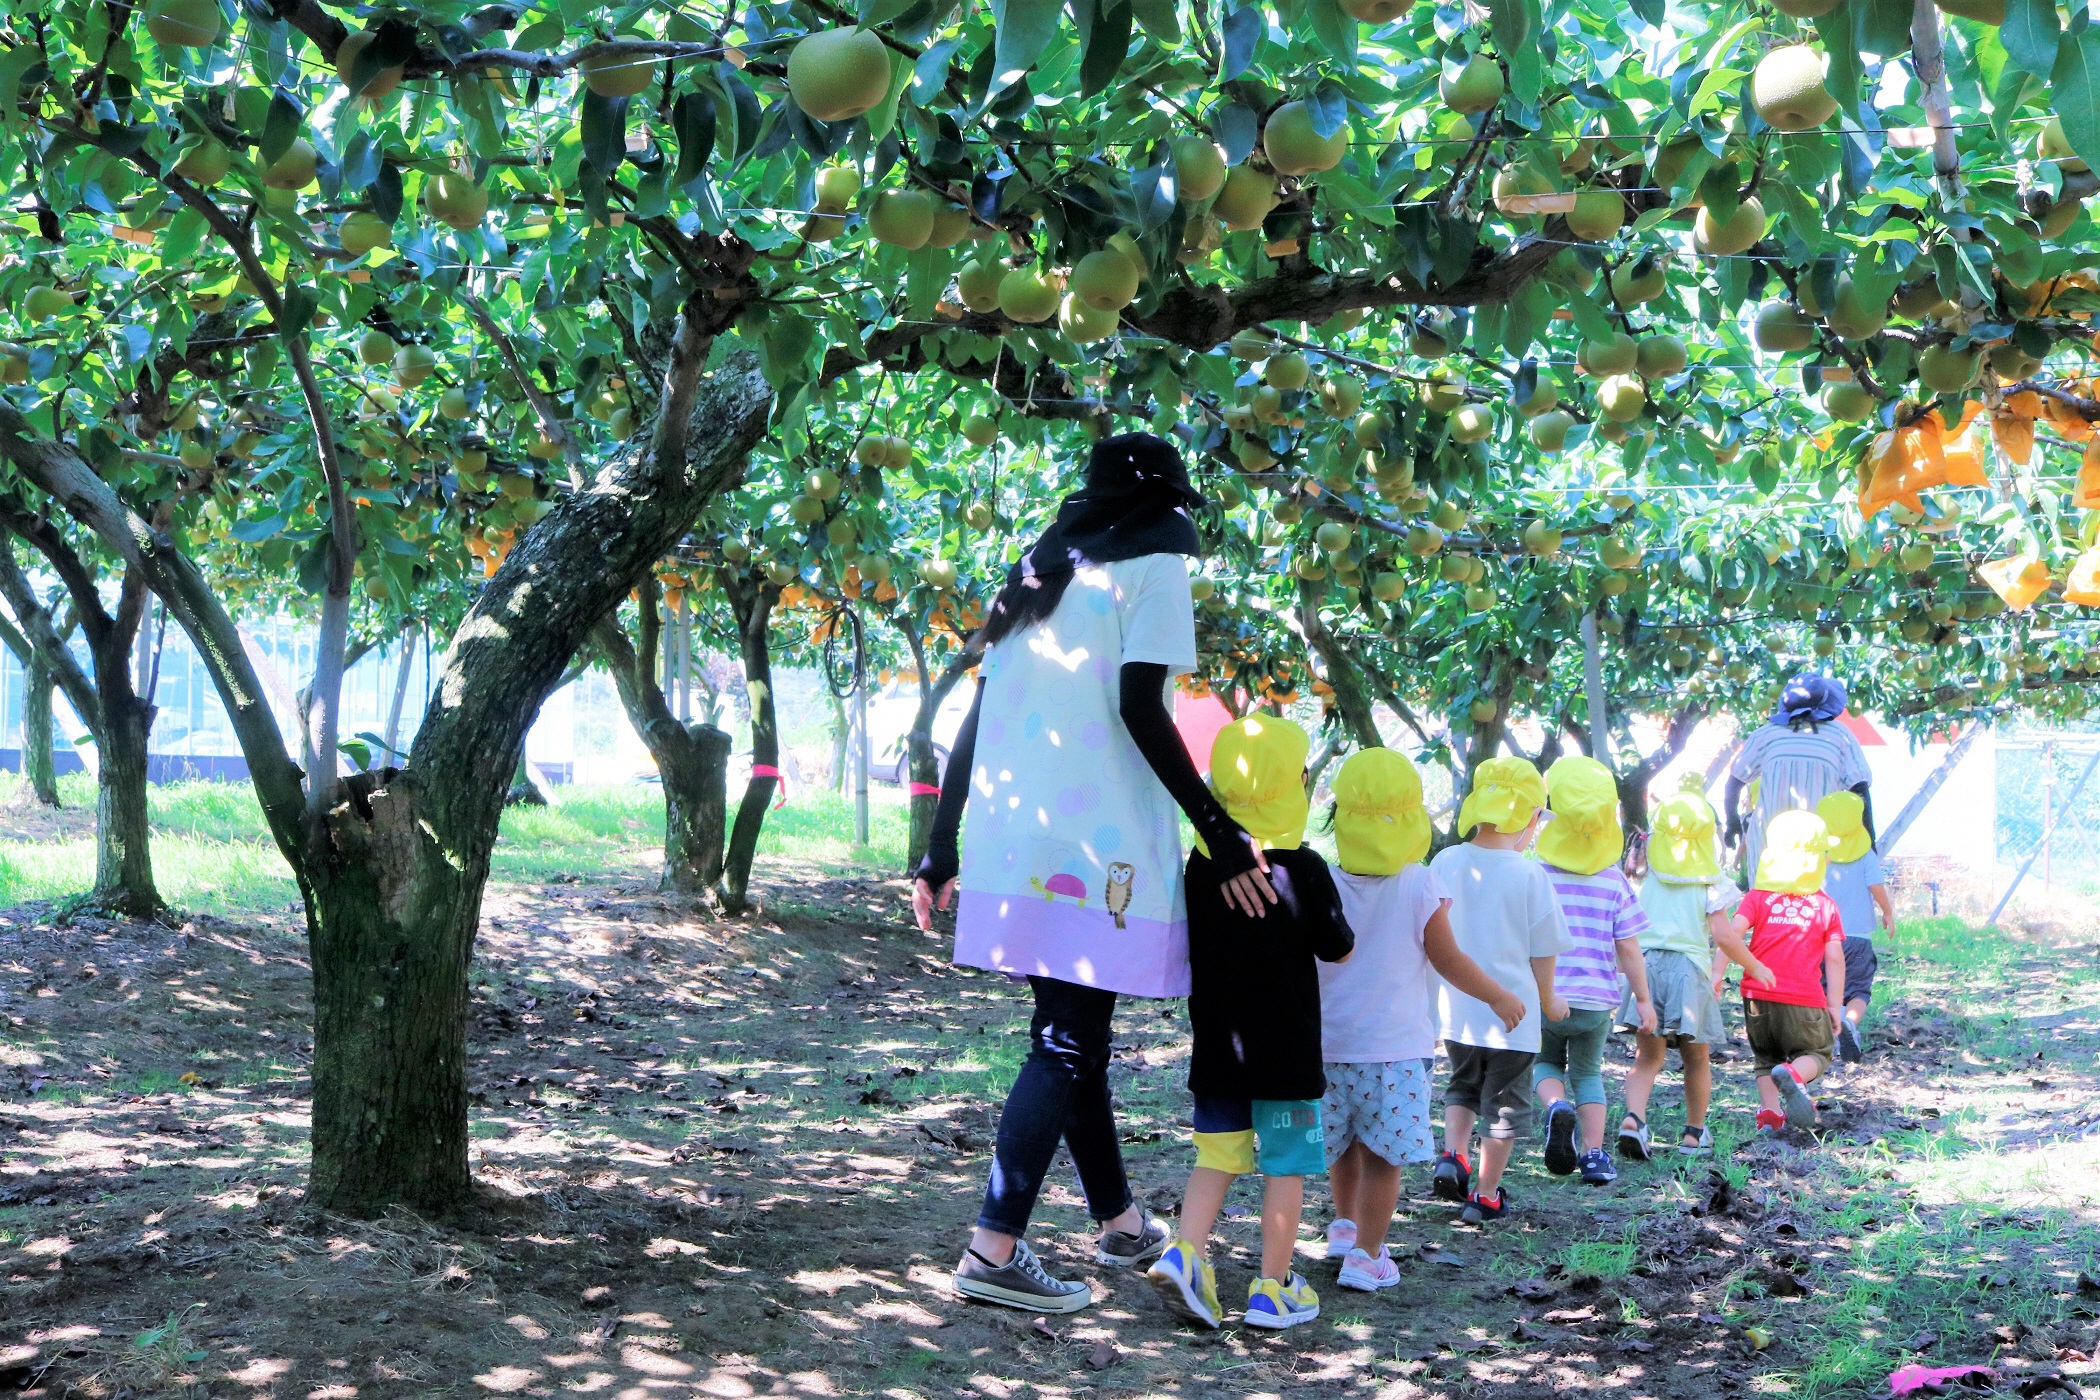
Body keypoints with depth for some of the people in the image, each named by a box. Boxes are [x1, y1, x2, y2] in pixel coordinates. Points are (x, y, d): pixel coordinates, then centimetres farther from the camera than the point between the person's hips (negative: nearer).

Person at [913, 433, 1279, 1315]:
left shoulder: (1038, 576, 20)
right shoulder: (1154, 562, 0)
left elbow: (976, 720, 16)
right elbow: (1140, 712, -13)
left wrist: (941, 849, 18)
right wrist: (1221, 835, -12)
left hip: (1013, 848, 7)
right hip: (1097, 849, -7)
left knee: (1072, 1034, 17)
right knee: (1068, 1044, -4)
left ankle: (1119, 1222, 31)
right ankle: (995, 1249, -8)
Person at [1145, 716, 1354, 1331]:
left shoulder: (1200, 860, 0)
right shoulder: (1303, 869, -14)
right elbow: (1338, 949, -3)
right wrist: (1326, 918, 15)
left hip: (1216, 1044, 4)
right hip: (1286, 1049, -4)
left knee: (1217, 1157, 13)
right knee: (1286, 1164, 6)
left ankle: (1184, 1253, -5)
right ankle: (1274, 1289, 9)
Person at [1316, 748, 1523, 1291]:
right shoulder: (1420, 889, -11)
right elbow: (1449, 963, -3)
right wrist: (1500, 997, 13)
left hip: (1328, 1042, 3)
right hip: (1393, 1046, -3)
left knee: (1343, 1145, 21)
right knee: (1382, 1155, 3)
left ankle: (1345, 1225, 37)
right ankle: (1366, 1256, 5)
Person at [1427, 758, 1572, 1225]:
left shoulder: (1444, 863, -4)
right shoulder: (1530, 875, -14)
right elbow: (1543, 950, -6)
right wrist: (1548, 1000, 13)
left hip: (1456, 1010, 4)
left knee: (1463, 1085, 26)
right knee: (1504, 1103, 11)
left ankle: (1453, 1156, 7)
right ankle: (1485, 1196, 16)